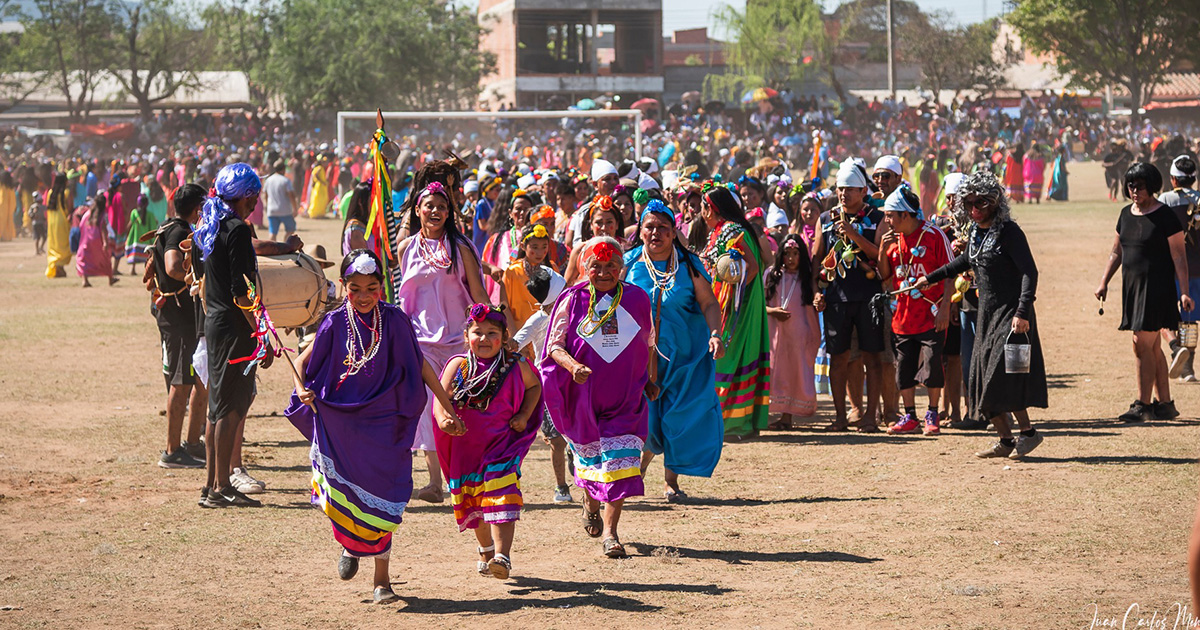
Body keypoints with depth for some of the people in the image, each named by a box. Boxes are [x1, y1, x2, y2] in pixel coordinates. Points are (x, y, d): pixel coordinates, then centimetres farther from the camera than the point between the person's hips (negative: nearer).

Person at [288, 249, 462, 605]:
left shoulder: (394, 321, -5)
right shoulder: (335, 324, -4)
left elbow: (420, 366, 0)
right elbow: (302, 362, 5)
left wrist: (448, 407, -2)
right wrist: (302, 388, -17)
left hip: (383, 424, -1)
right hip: (341, 424, 1)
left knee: (381, 500, -1)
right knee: (344, 493, 3)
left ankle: (382, 578, 10)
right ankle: (350, 544, 36)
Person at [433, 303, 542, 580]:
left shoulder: (516, 366, -3)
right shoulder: (458, 366, -5)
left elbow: (534, 386, 17)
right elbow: (441, 396, -16)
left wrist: (524, 416, 4)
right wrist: (443, 417, -38)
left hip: (502, 442, -2)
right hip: (466, 444, 2)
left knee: (500, 496, -19)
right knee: (471, 500, 16)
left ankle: (502, 556, -27)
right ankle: (486, 551, 39)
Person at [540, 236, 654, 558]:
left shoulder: (637, 299, 3)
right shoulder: (573, 300, -4)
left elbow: (649, 344, 17)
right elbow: (555, 345, -7)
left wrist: (652, 381, 16)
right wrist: (573, 366, -25)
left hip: (625, 397, 0)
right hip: (583, 396, 0)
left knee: (620, 458, -11)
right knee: (589, 456, 14)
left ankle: (609, 531, -9)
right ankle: (590, 504, 46)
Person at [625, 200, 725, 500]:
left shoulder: (688, 265, 1)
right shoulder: (629, 263, 2)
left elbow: (709, 303, 0)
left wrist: (715, 334, -16)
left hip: (682, 353, 0)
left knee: (680, 416, -4)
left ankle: (671, 480, 11)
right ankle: (647, 450, 25)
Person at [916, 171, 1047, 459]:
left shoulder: (1009, 232, -14)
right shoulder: (975, 233, 10)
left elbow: (1029, 272, -20)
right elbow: (966, 261, 30)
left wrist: (1022, 312, -29)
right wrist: (930, 278, 36)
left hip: (1011, 313, -8)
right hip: (987, 313, 8)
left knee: (1002, 374, -14)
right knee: (982, 377, 5)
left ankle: (1028, 432, -1)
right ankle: (1005, 440, 11)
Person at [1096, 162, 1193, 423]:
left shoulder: (1165, 216, -9)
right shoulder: (1126, 214, 11)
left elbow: (1179, 256, -11)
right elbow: (1117, 252, 20)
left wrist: (1184, 291, -17)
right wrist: (1104, 282, 13)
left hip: (1157, 288, -7)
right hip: (1132, 286, 7)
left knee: (1142, 344, -11)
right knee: (1152, 347, 11)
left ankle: (1143, 405, -6)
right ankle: (1165, 404, 18)